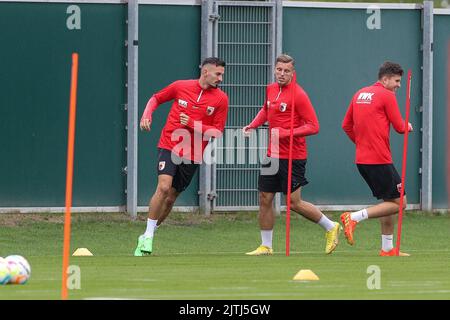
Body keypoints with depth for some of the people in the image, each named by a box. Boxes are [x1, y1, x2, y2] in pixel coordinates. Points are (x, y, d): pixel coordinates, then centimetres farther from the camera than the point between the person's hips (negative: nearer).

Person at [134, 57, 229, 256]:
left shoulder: (221, 99, 0)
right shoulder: (181, 87, -1)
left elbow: (218, 132, -1)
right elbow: (156, 98, 16)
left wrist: (193, 124, -13)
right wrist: (146, 115, -2)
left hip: (192, 156, 2)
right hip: (169, 147, -2)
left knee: (170, 198, 5)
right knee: (164, 187, -22)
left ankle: (146, 238, 22)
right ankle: (148, 236, -13)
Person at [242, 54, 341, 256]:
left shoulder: (298, 95, -14)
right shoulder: (271, 90, 8)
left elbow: (313, 126, -16)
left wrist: (285, 133, -23)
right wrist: (252, 125, 12)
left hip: (292, 157, -7)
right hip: (273, 155, 7)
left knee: (294, 202, -5)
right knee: (265, 199, 5)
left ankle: (330, 227, 14)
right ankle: (265, 246, 14)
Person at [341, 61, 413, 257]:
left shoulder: (360, 94, 15)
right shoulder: (387, 95, -9)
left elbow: (346, 125, 18)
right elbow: (399, 127, -6)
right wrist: (408, 126, 15)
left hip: (362, 158, 9)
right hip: (379, 160, -9)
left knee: (388, 201, 16)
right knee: (398, 203, -5)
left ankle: (387, 249, 15)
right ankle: (354, 218, -15)